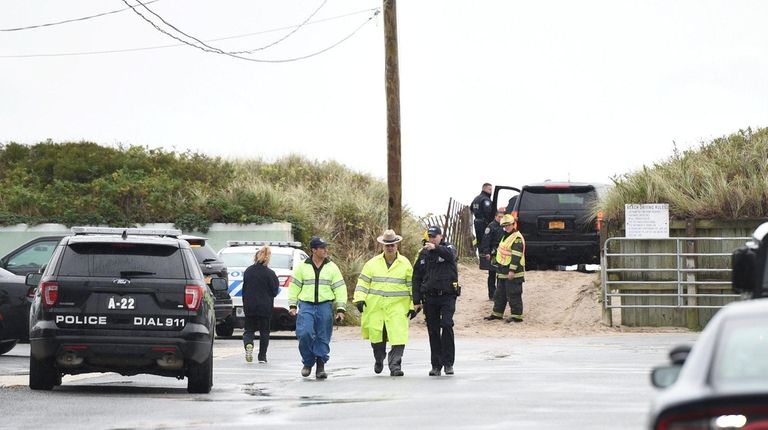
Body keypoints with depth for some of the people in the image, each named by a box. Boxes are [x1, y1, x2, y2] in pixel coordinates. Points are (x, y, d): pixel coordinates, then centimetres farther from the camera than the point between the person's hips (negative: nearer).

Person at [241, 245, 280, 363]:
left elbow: (244, 289, 8)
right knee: (264, 331, 9)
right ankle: (262, 357, 10)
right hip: (265, 307, -2)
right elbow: (274, 291, -7)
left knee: (249, 329, 10)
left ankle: (248, 344, -20)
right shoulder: (270, 273, -11)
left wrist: (245, 304, 16)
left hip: (249, 305, 2)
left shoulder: (248, 271, 2)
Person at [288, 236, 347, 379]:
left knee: (323, 338, 0)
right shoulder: (303, 267, 8)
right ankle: (308, 362, 3)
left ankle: (321, 365, 8)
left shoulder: (332, 267, 9)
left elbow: (340, 289, 9)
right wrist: (292, 305, 4)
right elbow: (294, 287, 12)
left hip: (325, 305, 1)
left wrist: (341, 309, 2)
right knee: (305, 334, -15)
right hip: (306, 305, -1)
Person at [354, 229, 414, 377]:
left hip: (397, 306, -1)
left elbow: (411, 285, 9)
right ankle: (379, 360, 30)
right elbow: (363, 282, 9)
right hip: (375, 306, 1)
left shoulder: (405, 264, 7)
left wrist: (413, 305, 5)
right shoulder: (372, 263, 9)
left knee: (398, 336, -14)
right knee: (376, 335, 4)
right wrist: (360, 298, -5)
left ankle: (395, 366, -12)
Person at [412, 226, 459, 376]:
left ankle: (448, 363, -9)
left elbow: (450, 254, -26)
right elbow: (416, 277, 14)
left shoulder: (448, 248, 1)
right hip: (430, 297, 4)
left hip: (447, 296, -4)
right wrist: (416, 300, 6)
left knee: (447, 326, -16)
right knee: (433, 331, 4)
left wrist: (436, 248, -46)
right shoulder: (424, 253, 11)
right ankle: (436, 365, 10)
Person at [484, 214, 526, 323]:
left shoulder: (517, 238, -16)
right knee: (500, 294, 16)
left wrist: (512, 271, -25)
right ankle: (497, 313, 25)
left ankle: (516, 315, -1)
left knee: (513, 295, -6)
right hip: (503, 272, 10)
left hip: (513, 273, -10)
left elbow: (516, 256, -22)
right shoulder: (505, 237, 17)